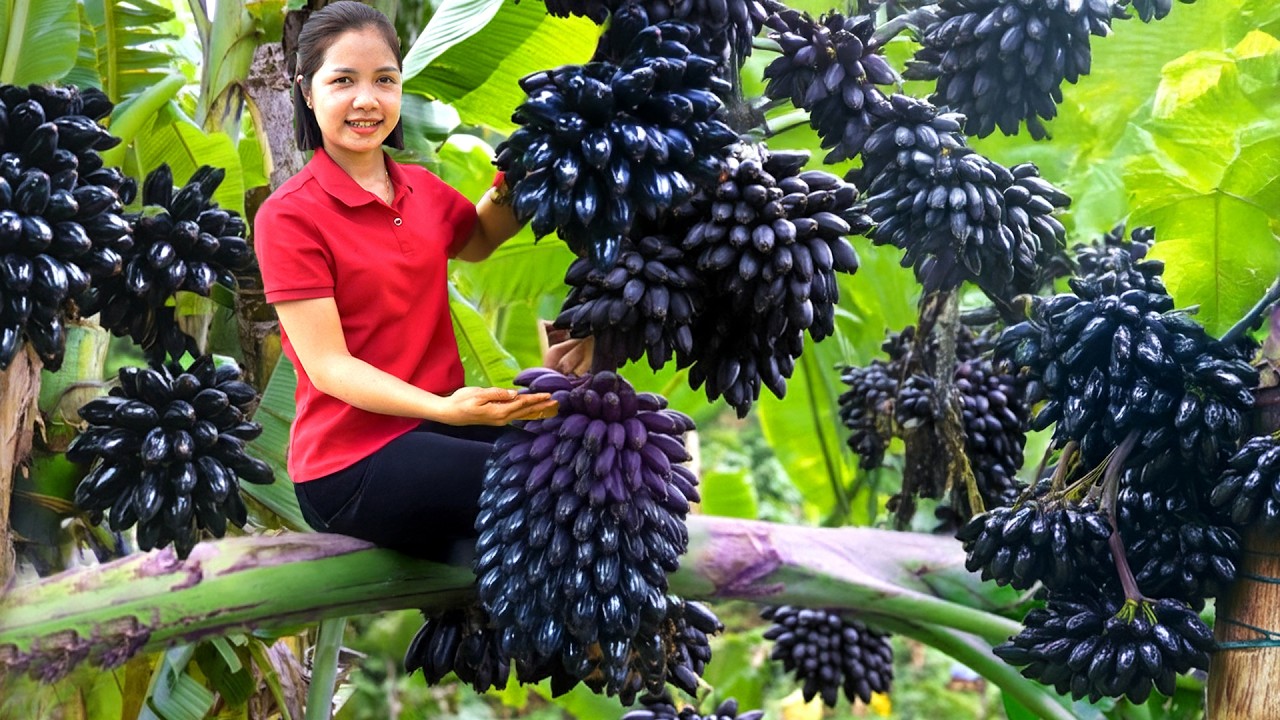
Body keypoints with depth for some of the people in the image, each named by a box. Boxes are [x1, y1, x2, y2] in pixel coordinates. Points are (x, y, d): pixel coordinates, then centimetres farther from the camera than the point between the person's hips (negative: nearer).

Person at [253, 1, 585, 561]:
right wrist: (448, 409, -31)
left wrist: (513, 181, 10)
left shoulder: (422, 190, 9)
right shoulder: (289, 215, -11)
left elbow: (479, 240, 32)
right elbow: (328, 366, -16)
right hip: (349, 462, -7)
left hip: (434, 425, 7)